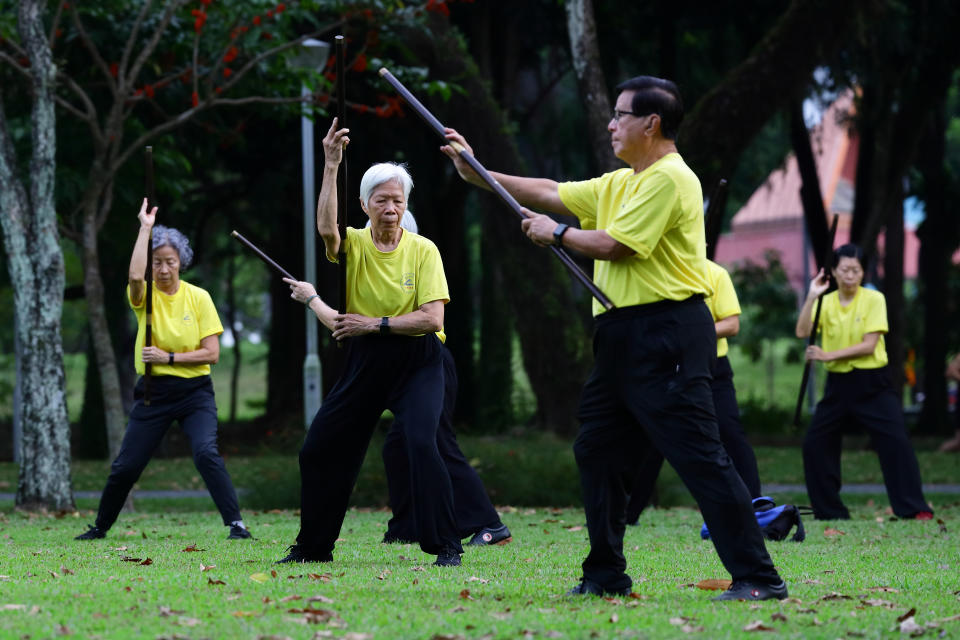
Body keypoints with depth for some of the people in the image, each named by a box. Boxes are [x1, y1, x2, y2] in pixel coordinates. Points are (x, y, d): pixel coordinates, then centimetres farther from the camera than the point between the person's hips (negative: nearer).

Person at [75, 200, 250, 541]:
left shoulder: (198, 297, -3)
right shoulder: (145, 296, -3)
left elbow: (212, 353, -6)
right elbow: (135, 276, -29)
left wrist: (168, 357, -15)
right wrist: (145, 228, -23)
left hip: (194, 391, -1)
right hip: (153, 393, 1)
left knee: (206, 453, -25)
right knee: (125, 465, 5)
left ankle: (236, 523, -21)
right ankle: (100, 526, 26)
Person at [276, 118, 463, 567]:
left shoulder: (423, 251, -6)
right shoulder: (354, 244, -2)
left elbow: (433, 318, -13)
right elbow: (326, 229, -27)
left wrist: (377, 324, -18)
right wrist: (331, 165, -32)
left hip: (416, 361, -4)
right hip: (365, 362, 4)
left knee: (421, 443, -24)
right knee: (320, 449, 8)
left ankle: (446, 546, -15)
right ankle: (313, 545, 26)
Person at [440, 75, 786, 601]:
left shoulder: (669, 179, -11)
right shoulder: (619, 183, 20)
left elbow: (613, 244, -15)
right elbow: (552, 193, 23)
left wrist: (556, 234, 0)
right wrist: (477, 174, 19)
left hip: (667, 336, -11)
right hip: (623, 336, 11)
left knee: (700, 457, -14)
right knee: (597, 450, 14)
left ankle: (758, 577, -16)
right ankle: (606, 574, 23)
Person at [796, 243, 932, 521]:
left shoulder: (874, 299, -5)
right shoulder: (826, 302, 5)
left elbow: (869, 345, -13)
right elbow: (802, 332, -9)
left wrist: (828, 355, -18)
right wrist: (811, 296, -18)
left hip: (872, 383, -4)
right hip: (838, 383, 4)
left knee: (896, 441, -15)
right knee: (814, 443, 1)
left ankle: (914, 508, -12)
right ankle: (829, 510, 13)